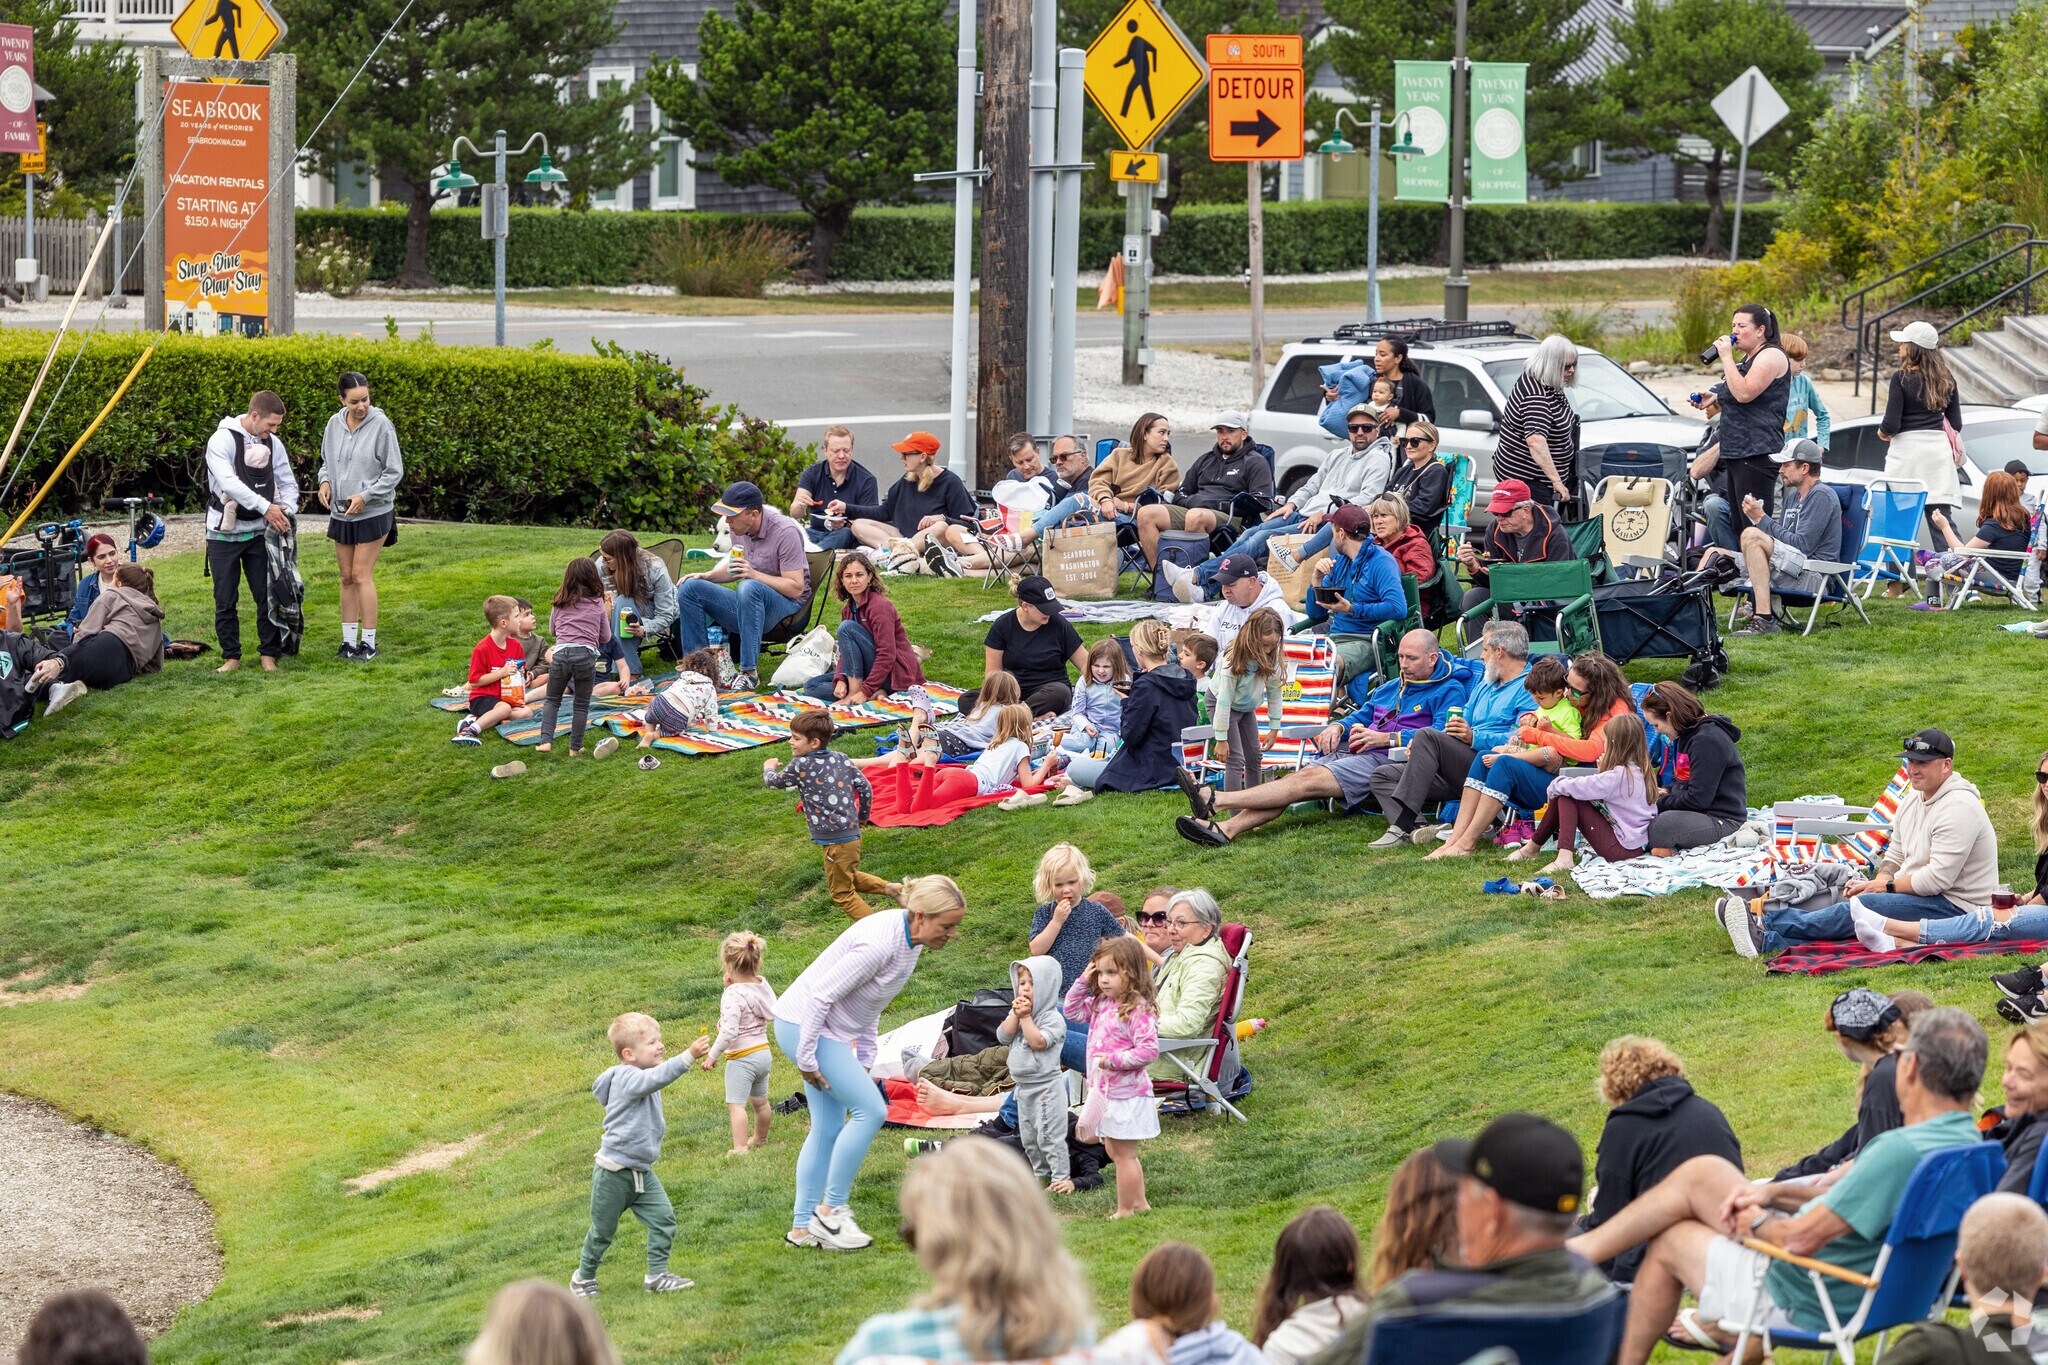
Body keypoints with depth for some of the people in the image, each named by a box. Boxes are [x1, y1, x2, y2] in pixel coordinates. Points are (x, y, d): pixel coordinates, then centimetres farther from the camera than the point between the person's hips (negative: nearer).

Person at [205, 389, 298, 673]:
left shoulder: (273, 444, 4)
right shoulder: (222, 440, -14)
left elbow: (288, 483, 11)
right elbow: (228, 482, -27)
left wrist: (286, 509, -12)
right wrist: (265, 507, -32)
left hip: (258, 532, 4)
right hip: (224, 533, -4)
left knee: (267, 595, 3)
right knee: (225, 600, 2)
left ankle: (269, 654, 13)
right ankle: (231, 656, 12)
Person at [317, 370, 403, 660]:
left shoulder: (381, 426, -13)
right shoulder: (335, 424, 2)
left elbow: (394, 472, -9)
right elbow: (327, 461, 17)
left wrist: (365, 496, -16)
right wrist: (324, 481, -4)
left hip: (373, 514, -5)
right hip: (340, 514, 5)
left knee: (362, 575, -6)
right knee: (346, 577, 8)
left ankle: (368, 642, 1)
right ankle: (349, 641, 15)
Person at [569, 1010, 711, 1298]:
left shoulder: (639, 1079, 8)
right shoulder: (627, 1079, -21)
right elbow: (656, 1078, -40)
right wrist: (689, 1056, -49)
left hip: (641, 1171, 8)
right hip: (613, 1173, -8)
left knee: (663, 1218, -5)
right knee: (603, 1230, 8)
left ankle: (657, 1274, 2)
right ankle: (584, 1276, 27)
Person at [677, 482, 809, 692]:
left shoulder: (785, 532, -18)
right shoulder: (739, 529, 4)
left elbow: (796, 588, -20)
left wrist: (754, 574, -28)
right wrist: (706, 576, 5)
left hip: (787, 606, -7)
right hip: (749, 603, 8)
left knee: (748, 588, -40)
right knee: (690, 588, -6)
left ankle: (749, 672, -38)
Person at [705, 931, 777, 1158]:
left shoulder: (734, 995, -23)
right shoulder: (762, 985, -1)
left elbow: (729, 1032, -27)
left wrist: (713, 1056, -16)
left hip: (742, 1058, -9)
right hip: (764, 1052, 9)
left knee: (736, 1104, -8)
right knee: (760, 1101, 25)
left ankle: (740, 1148, -14)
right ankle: (760, 1138, 43)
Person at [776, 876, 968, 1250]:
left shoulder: (911, 941, 1)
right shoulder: (880, 944, -29)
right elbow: (821, 996, -26)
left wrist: (864, 1058, 12)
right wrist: (806, 1058, -20)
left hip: (831, 1030, 10)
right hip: (804, 1023, -10)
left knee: (829, 1128, 11)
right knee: (870, 1109, -12)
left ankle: (802, 1227, 16)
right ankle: (830, 1210, -3)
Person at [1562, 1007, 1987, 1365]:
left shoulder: (1902, 1152, -34)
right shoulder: (1967, 1143, -3)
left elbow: (1800, 1239, -30)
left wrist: (1756, 1225, -7)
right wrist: (1774, 1193, 6)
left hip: (1795, 1307, -9)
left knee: (1669, 1241, 15)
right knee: (1701, 1174, 14)